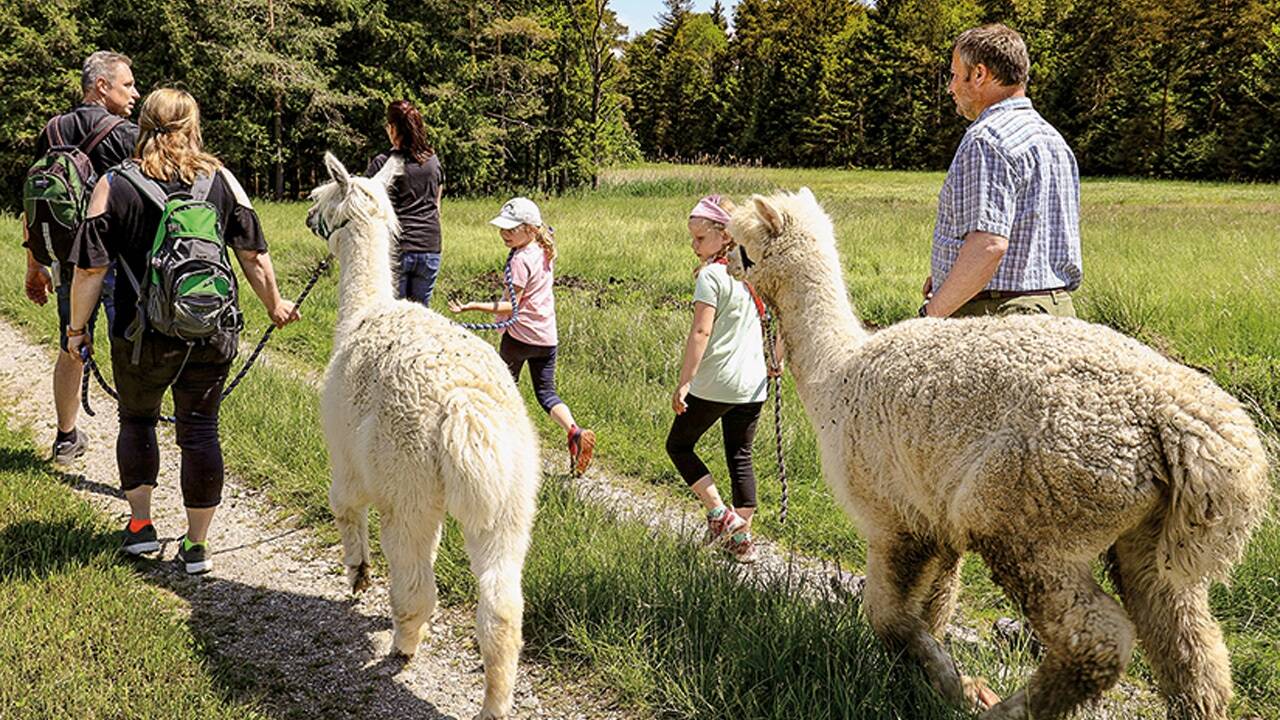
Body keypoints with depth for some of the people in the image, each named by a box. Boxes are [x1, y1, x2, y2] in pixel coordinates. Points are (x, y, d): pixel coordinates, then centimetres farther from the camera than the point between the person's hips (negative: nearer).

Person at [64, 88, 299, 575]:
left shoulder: (115, 185, -2)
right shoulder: (221, 179, 3)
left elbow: (90, 268, -4)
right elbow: (253, 254, 5)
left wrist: (77, 328, 6)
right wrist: (274, 305, 19)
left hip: (143, 335, -1)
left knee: (136, 420, 21)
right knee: (199, 429, 7)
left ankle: (140, 523, 23)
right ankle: (196, 545, 12)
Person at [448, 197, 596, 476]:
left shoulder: (521, 260, -16)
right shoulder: (544, 253, 9)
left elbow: (510, 306, -19)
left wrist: (472, 306, -22)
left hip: (519, 334, -7)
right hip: (547, 336, 7)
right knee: (546, 392, 9)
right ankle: (575, 432, -13)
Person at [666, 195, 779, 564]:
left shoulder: (711, 275, -13)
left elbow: (700, 332, -19)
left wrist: (683, 382, -18)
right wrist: (775, 361, 25)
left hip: (714, 383, -7)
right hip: (753, 383, 7)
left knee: (679, 445, 12)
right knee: (740, 458, 13)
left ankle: (720, 515, 5)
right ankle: (742, 540, 16)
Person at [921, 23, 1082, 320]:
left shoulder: (986, 140, -13)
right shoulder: (1053, 138, 18)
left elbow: (988, 245, -25)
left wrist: (933, 312, -17)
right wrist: (949, 279, 19)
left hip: (994, 313, -9)